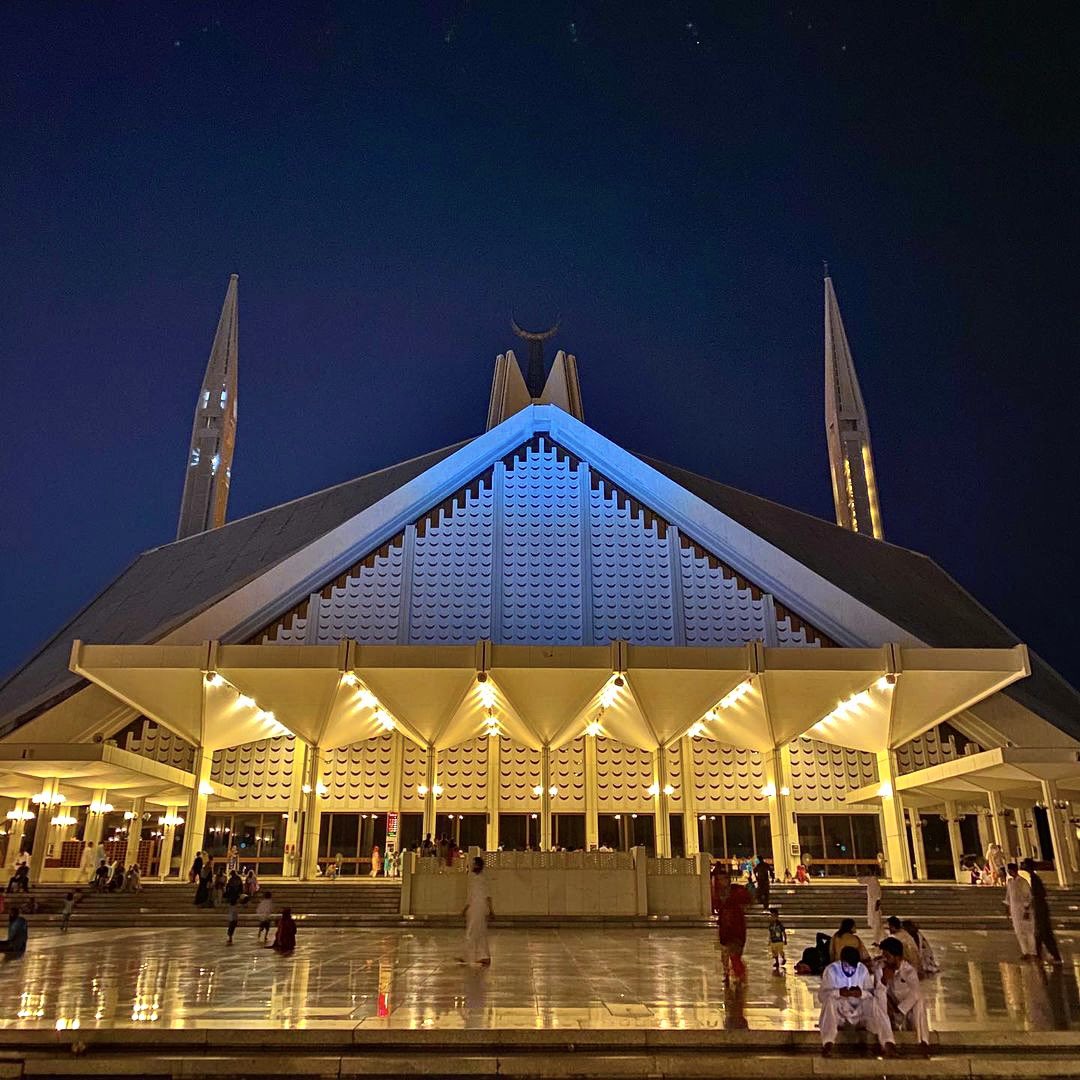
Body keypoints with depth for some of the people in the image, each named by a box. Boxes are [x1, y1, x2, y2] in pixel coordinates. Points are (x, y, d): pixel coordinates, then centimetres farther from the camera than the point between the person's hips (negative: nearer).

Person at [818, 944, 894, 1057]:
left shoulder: (863, 969, 2)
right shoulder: (831, 970, -7)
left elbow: (873, 993, 0)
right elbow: (822, 995, -10)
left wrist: (862, 993, -22)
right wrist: (839, 992, -29)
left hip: (860, 1012, 2)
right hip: (838, 1014, -2)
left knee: (875, 1002, -26)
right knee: (830, 1000, -34)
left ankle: (888, 1042, -40)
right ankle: (828, 1043, -49)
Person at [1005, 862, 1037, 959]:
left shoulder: (1022, 882, -13)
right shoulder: (1009, 881, 7)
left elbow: (1028, 897, -14)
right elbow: (1008, 896, 15)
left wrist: (1027, 911, -18)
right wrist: (1008, 909, 14)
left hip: (1024, 909, -6)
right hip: (1014, 910, 6)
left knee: (1028, 932, 0)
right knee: (1018, 931, 8)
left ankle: (1032, 953, 9)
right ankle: (1025, 952, 19)